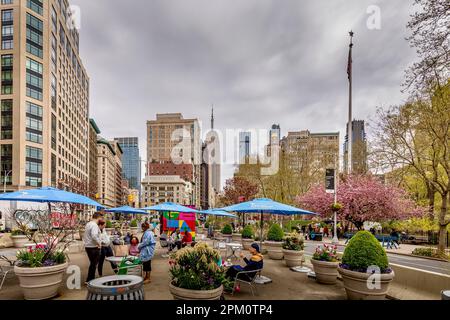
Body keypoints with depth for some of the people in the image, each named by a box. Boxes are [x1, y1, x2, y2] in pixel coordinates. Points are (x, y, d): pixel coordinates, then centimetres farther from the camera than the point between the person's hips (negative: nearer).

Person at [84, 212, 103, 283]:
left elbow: (85, 236, 20)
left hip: (87, 246, 10)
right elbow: (94, 236, -31)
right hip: (93, 248, -10)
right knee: (94, 264, 1)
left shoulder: (88, 224, 12)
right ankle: (89, 280, 7)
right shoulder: (94, 225, -19)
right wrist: (99, 243, -19)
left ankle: (91, 279, 26)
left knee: (92, 263, 19)